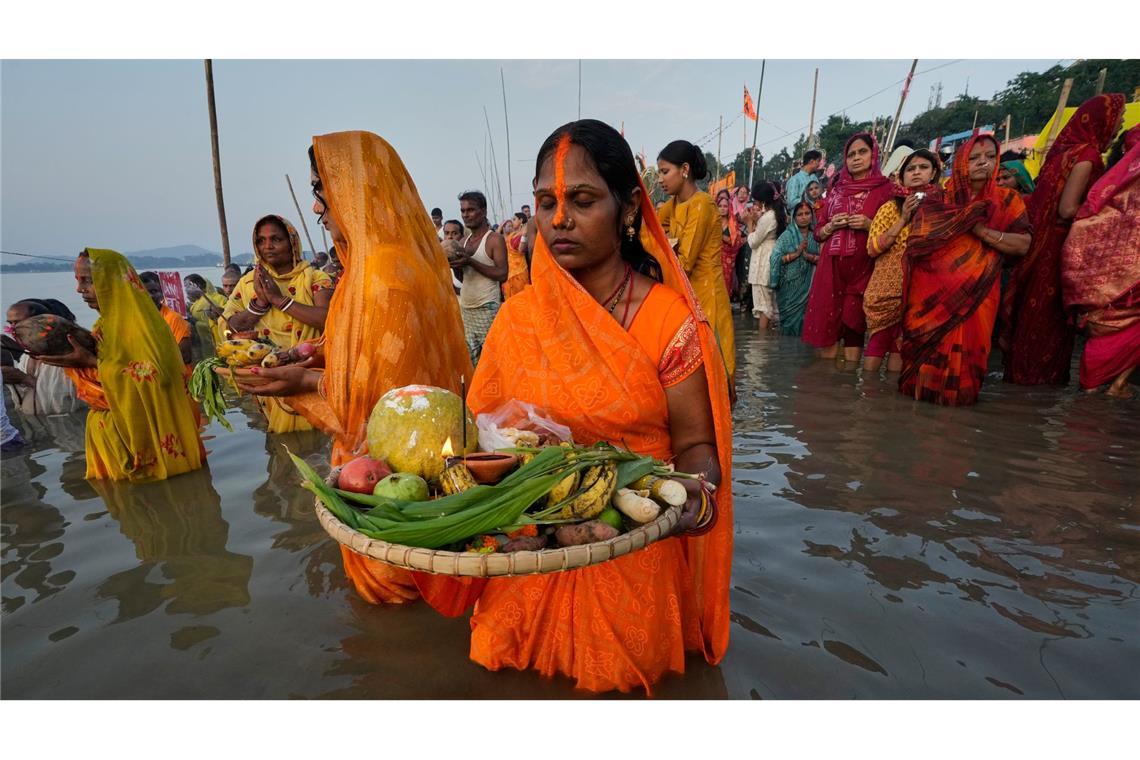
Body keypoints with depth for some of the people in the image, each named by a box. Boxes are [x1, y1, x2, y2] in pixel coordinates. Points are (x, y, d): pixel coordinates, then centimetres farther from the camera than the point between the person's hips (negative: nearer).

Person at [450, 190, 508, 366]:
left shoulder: (494, 239, -6)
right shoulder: (464, 241, 15)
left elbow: (502, 274, -16)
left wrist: (470, 261, -18)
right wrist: (456, 265, -1)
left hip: (487, 308, -7)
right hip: (465, 307, 7)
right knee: (470, 358, 9)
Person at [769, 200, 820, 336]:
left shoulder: (816, 236, 5)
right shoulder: (787, 235, -1)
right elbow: (776, 258, -9)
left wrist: (808, 256, -16)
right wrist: (796, 253, -16)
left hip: (807, 286, 2)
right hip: (789, 285, -2)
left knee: (804, 316, 3)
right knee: (790, 316, 0)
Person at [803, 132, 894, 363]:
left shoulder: (884, 188, 5)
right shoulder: (836, 189, 16)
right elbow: (818, 232, 16)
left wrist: (869, 225, -14)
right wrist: (832, 225, -4)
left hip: (861, 269, -3)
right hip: (831, 267, 3)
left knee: (854, 326, -2)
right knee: (826, 325, 0)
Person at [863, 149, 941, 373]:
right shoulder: (890, 207, 6)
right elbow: (872, 249, -4)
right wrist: (903, 220, -9)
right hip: (887, 286, -1)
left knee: (902, 346, 2)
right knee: (877, 345, -3)